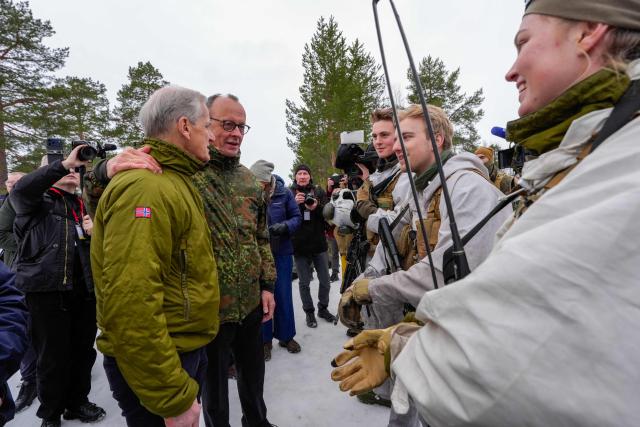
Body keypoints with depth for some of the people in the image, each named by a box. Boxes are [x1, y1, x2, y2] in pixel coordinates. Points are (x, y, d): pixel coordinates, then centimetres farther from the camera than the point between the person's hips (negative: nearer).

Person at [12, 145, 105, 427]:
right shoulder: (38, 201, 5)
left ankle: (78, 402, 32)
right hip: (47, 289, -4)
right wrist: (63, 163, -22)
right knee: (53, 356, 5)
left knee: (83, 351, 13)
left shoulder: (84, 207, 19)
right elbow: (21, 189, -19)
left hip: (84, 289, 5)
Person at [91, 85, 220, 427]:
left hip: (184, 352, 9)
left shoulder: (173, 182, 10)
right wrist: (173, 398, -24)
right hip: (154, 366, -9)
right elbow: (130, 303, -31)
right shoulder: (144, 187, -24)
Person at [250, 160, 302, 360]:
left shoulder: (284, 193, -8)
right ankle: (265, 339, 26)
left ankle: (286, 336, 30)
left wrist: (285, 226, -22)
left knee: (283, 295, 12)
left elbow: (297, 217, -2)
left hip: (282, 251, 1)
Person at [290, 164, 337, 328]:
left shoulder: (319, 191, 4)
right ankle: (309, 312, 25)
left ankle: (323, 308, 30)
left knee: (325, 280, 10)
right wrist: (295, 203, -22)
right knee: (304, 282, 9)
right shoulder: (289, 193, 0)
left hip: (318, 242, 2)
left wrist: (317, 207, -20)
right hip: (299, 244, -1)